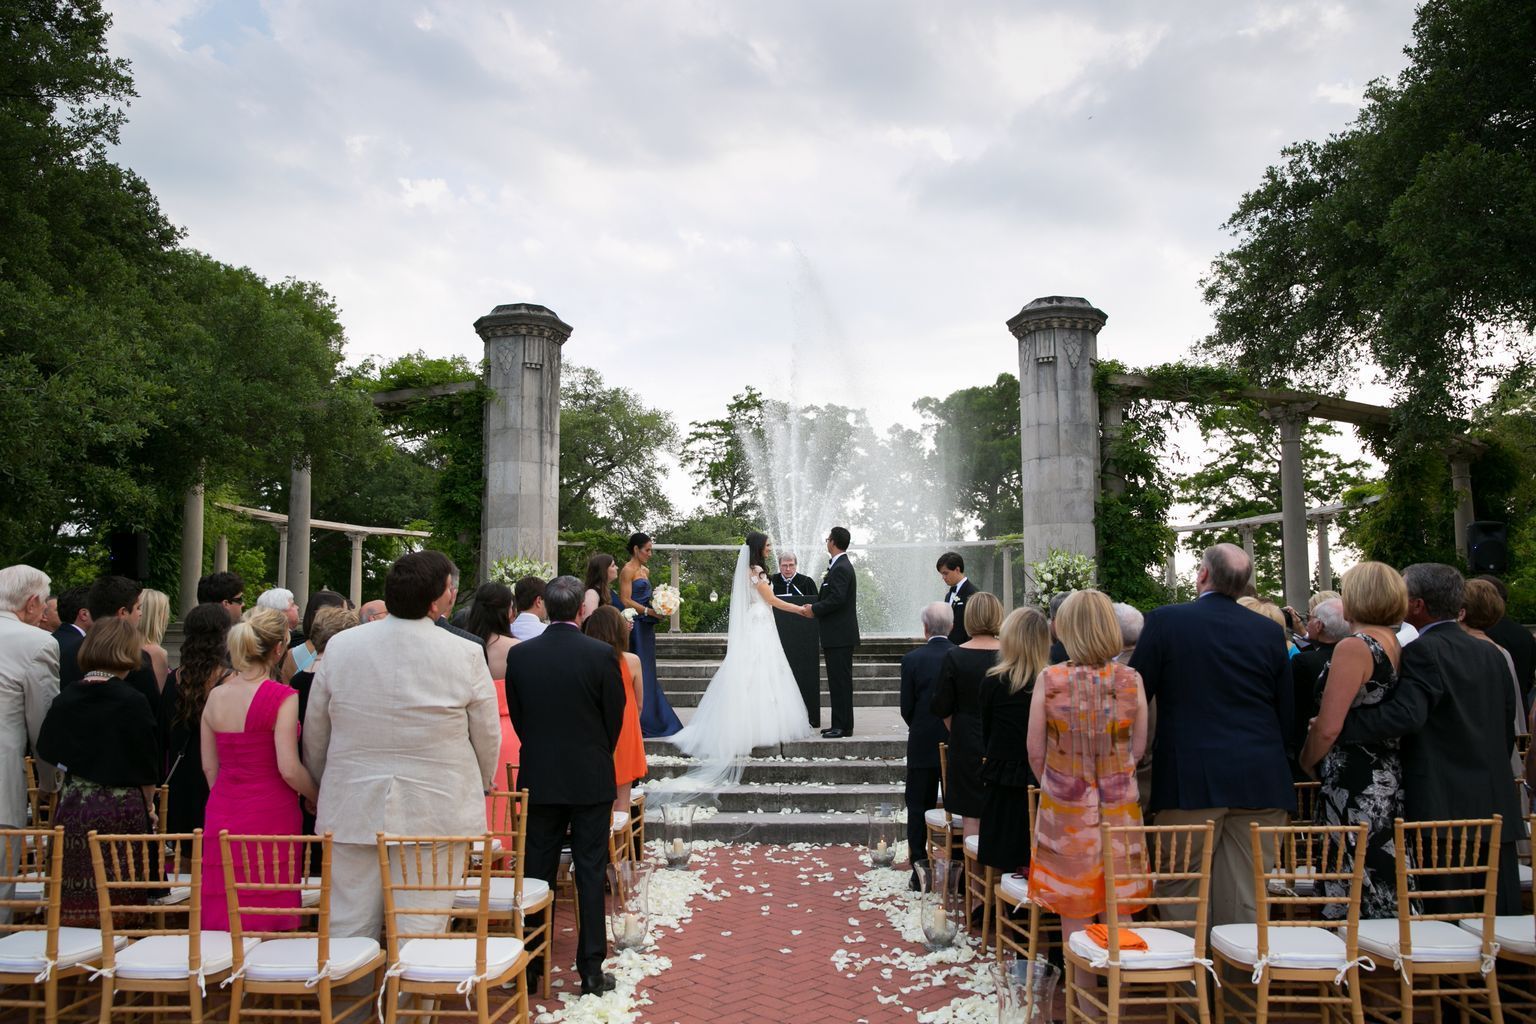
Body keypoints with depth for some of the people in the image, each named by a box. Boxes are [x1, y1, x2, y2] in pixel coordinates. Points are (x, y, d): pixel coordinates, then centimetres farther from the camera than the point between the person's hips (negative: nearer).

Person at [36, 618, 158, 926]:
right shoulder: (132, 701, -9)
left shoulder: (64, 700, 2)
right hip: (121, 813, -4)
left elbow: (47, 757, 9)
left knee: (73, 907, 9)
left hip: (72, 811, 4)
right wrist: (148, 805, 14)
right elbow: (147, 768, -3)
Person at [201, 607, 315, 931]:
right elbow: (289, 769, -16)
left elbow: (209, 767, 10)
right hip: (270, 817, -6)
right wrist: (318, 797, 0)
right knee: (270, 923, 2)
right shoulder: (282, 697, -14)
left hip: (222, 817, 6)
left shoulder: (216, 696, 4)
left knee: (223, 923, 12)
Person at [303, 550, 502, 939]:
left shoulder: (340, 646, -1)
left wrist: (324, 786, 26)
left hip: (353, 809, 3)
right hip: (436, 815, -2)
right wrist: (480, 789, 19)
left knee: (349, 929, 12)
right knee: (421, 932, 5)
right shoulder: (466, 655, -9)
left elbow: (314, 734, 9)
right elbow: (487, 738, 0)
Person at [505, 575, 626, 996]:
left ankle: (532, 964, 20)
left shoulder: (519, 654, -5)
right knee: (590, 873, 5)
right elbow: (615, 716, -4)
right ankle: (591, 969, 10)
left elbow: (517, 715, 4)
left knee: (538, 871, 12)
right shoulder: (602, 654, -12)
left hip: (538, 777, 2)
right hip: (590, 779, -2)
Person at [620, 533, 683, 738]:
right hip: (635, 625, -9)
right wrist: (649, 611, -18)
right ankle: (639, 720, -1)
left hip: (646, 626, 9)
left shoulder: (645, 570, 17)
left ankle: (651, 719, 16)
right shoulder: (628, 570, -9)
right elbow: (626, 600, -15)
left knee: (648, 672, 10)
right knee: (638, 673, -6)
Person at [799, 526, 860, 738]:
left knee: (840, 681, -6)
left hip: (839, 636, -11)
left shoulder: (841, 568, -16)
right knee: (838, 681, 13)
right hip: (837, 635, 11)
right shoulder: (840, 566, 17)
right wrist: (814, 607, 6)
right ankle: (840, 724, 19)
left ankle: (843, 726, -1)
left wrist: (814, 610, -12)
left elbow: (837, 599, -24)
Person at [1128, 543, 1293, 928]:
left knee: (1180, 895, 6)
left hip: (1190, 780, -3)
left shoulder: (1165, 621, -4)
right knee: (1248, 902, 8)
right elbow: (1286, 713, 11)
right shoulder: (1270, 632, 7)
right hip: (1262, 781, 4)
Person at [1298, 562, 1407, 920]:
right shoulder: (1400, 646, 9)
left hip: (1354, 790, -9)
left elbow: (1328, 728, -19)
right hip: (1391, 782, 9)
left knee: (1352, 894, -2)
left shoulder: (1353, 647, -15)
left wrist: (1306, 763, 0)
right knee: (1385, 885, 15)